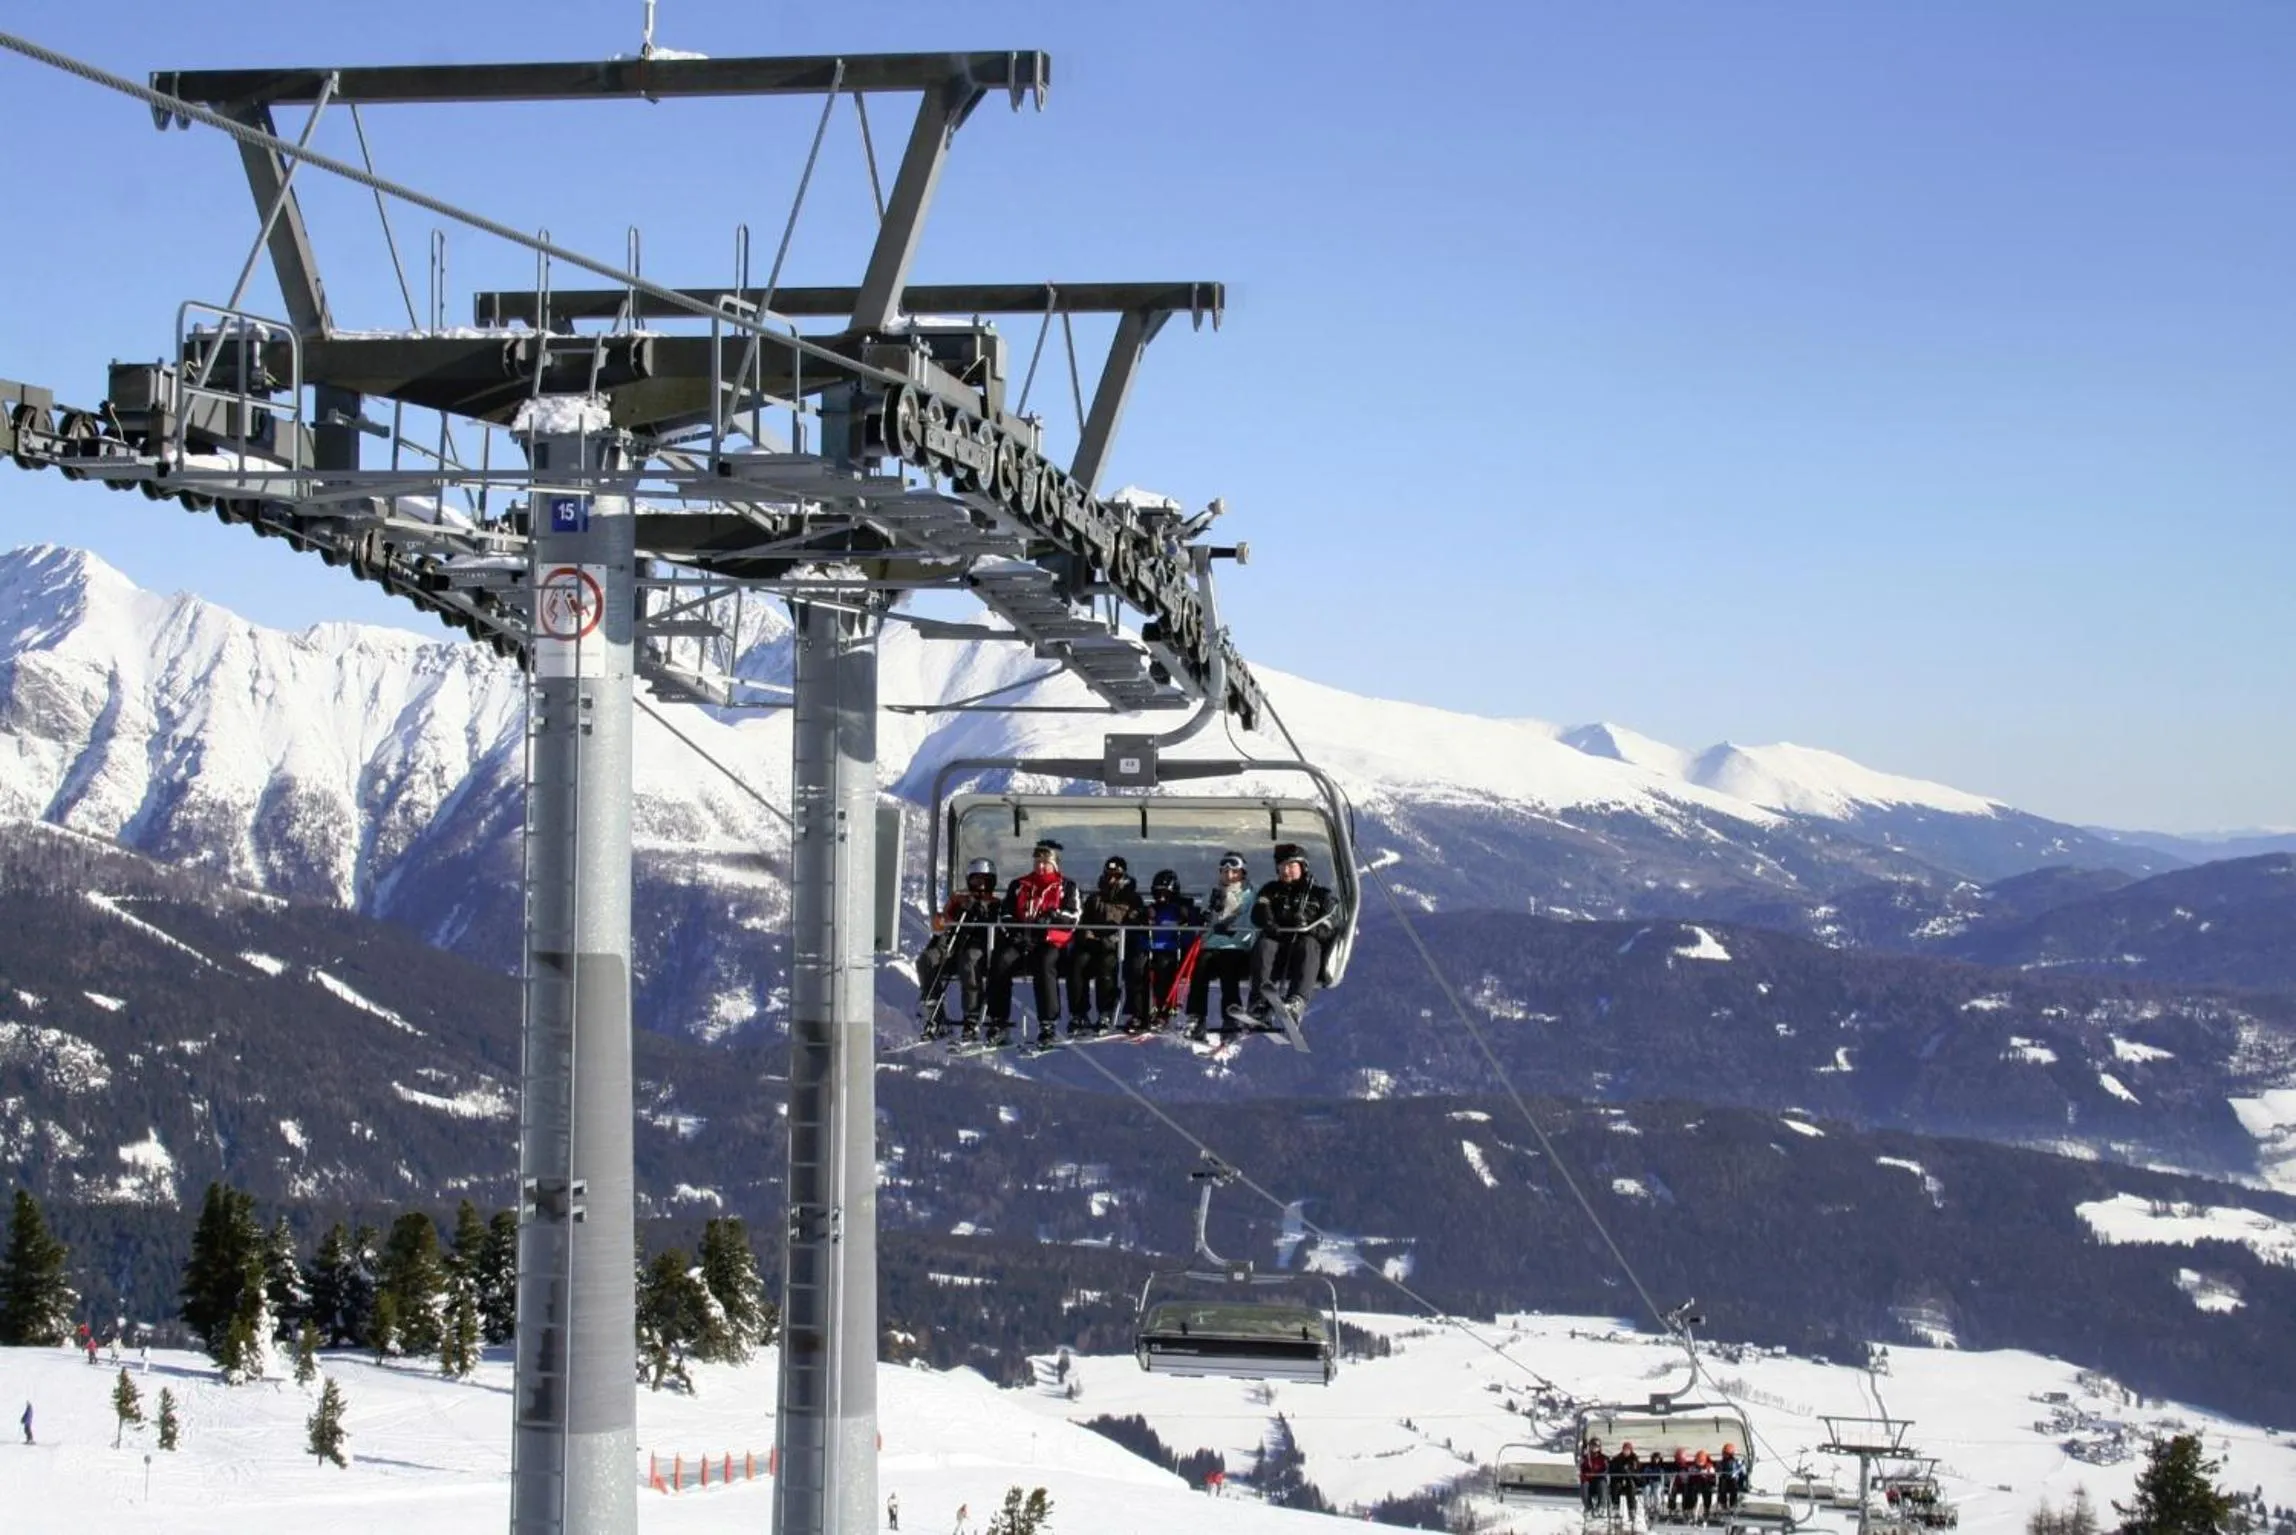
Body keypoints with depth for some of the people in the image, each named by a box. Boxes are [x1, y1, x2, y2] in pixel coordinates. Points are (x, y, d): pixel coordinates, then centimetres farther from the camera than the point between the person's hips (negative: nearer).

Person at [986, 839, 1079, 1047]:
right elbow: (1007, 915, 19)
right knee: (1000, 961, -28)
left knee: (1045, 963, -37)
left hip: (1052, 943, -3)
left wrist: (1052, 917, -17)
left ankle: (1047, 1024, -37)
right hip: (1021, 939, 3)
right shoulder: (1019, 886, 24)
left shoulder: (1067, 886, 15)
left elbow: (1073, 916, 3)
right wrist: (1015, 930, -2)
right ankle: (998, 1022, -27)